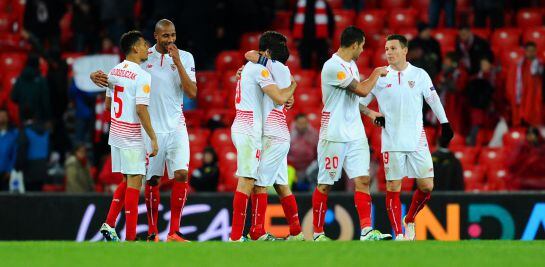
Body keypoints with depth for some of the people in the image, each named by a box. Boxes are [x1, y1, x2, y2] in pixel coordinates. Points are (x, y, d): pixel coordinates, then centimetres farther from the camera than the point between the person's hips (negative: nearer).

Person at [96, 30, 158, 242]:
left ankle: (109, 224, 12)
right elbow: (141, 109, -20)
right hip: (132, 137, -8)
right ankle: (130, 237, -4)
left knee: (127, 180, 18)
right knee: (134, 182, -3)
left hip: (116, 134, 8)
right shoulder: (142, 76, -15)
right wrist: (153, 138, -16)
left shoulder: (114, 71, 8)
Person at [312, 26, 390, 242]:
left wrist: (369, 113, 18)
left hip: (356, 135, 8)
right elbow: (362, 90, -19)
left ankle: (366, 230, -8)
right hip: (334, 135, -8)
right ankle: (317, 232, 9)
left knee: (362, 180, -3)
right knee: (325, 184, 1)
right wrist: (377, 73, -3)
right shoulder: (333, 66, -16)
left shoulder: (351, 65, 14)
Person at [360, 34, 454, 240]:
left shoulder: (419, 75, 5)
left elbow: (434, 100, 10)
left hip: (417, 141, 1)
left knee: (426, 186, -1)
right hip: (392, 143, -1)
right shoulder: (379, 77, 4)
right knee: (393, 188, -4)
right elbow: (360, 101, 9)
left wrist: (445, 125, 9)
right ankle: (398, 234, 1)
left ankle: (409, 220, 23)